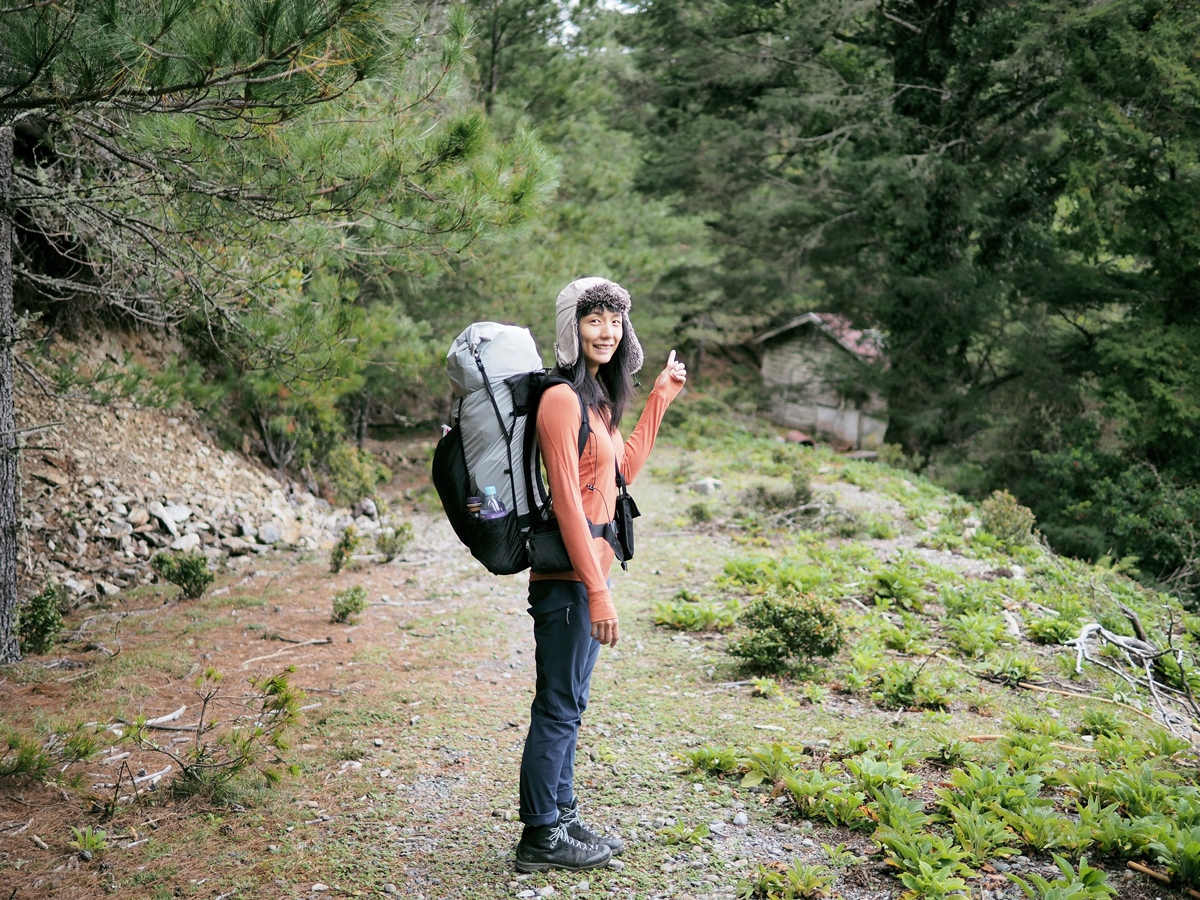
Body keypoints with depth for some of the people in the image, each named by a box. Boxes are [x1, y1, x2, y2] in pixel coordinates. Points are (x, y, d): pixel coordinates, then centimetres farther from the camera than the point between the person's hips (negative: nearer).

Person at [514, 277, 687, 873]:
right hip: (568, 578, -10)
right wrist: (599, 593, -21)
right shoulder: (562, 399, -16)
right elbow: (567, 503, -20)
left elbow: (624, 470, 23)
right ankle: (541, 839, 10)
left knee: (568, 706, 17)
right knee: (558, 708, -1)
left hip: (589, 573, 10)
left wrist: (660, 398, 26)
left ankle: (563, 818, 29)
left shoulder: (597, 397, 14)